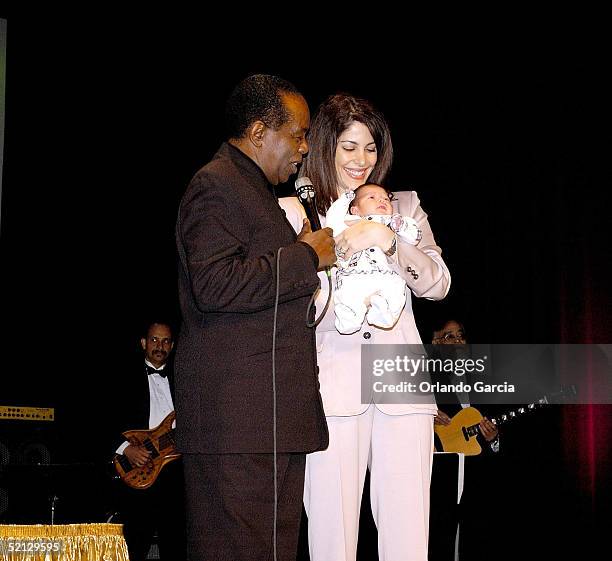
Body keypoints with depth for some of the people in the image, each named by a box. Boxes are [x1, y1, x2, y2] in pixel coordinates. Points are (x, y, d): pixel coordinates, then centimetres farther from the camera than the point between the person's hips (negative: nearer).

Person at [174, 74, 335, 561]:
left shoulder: (257, 192, 26)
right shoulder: (216, 185, -8)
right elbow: (214, 286, -22)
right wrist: (305, 257, -13)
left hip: (275, 419, 11)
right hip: (237, 417, -10)